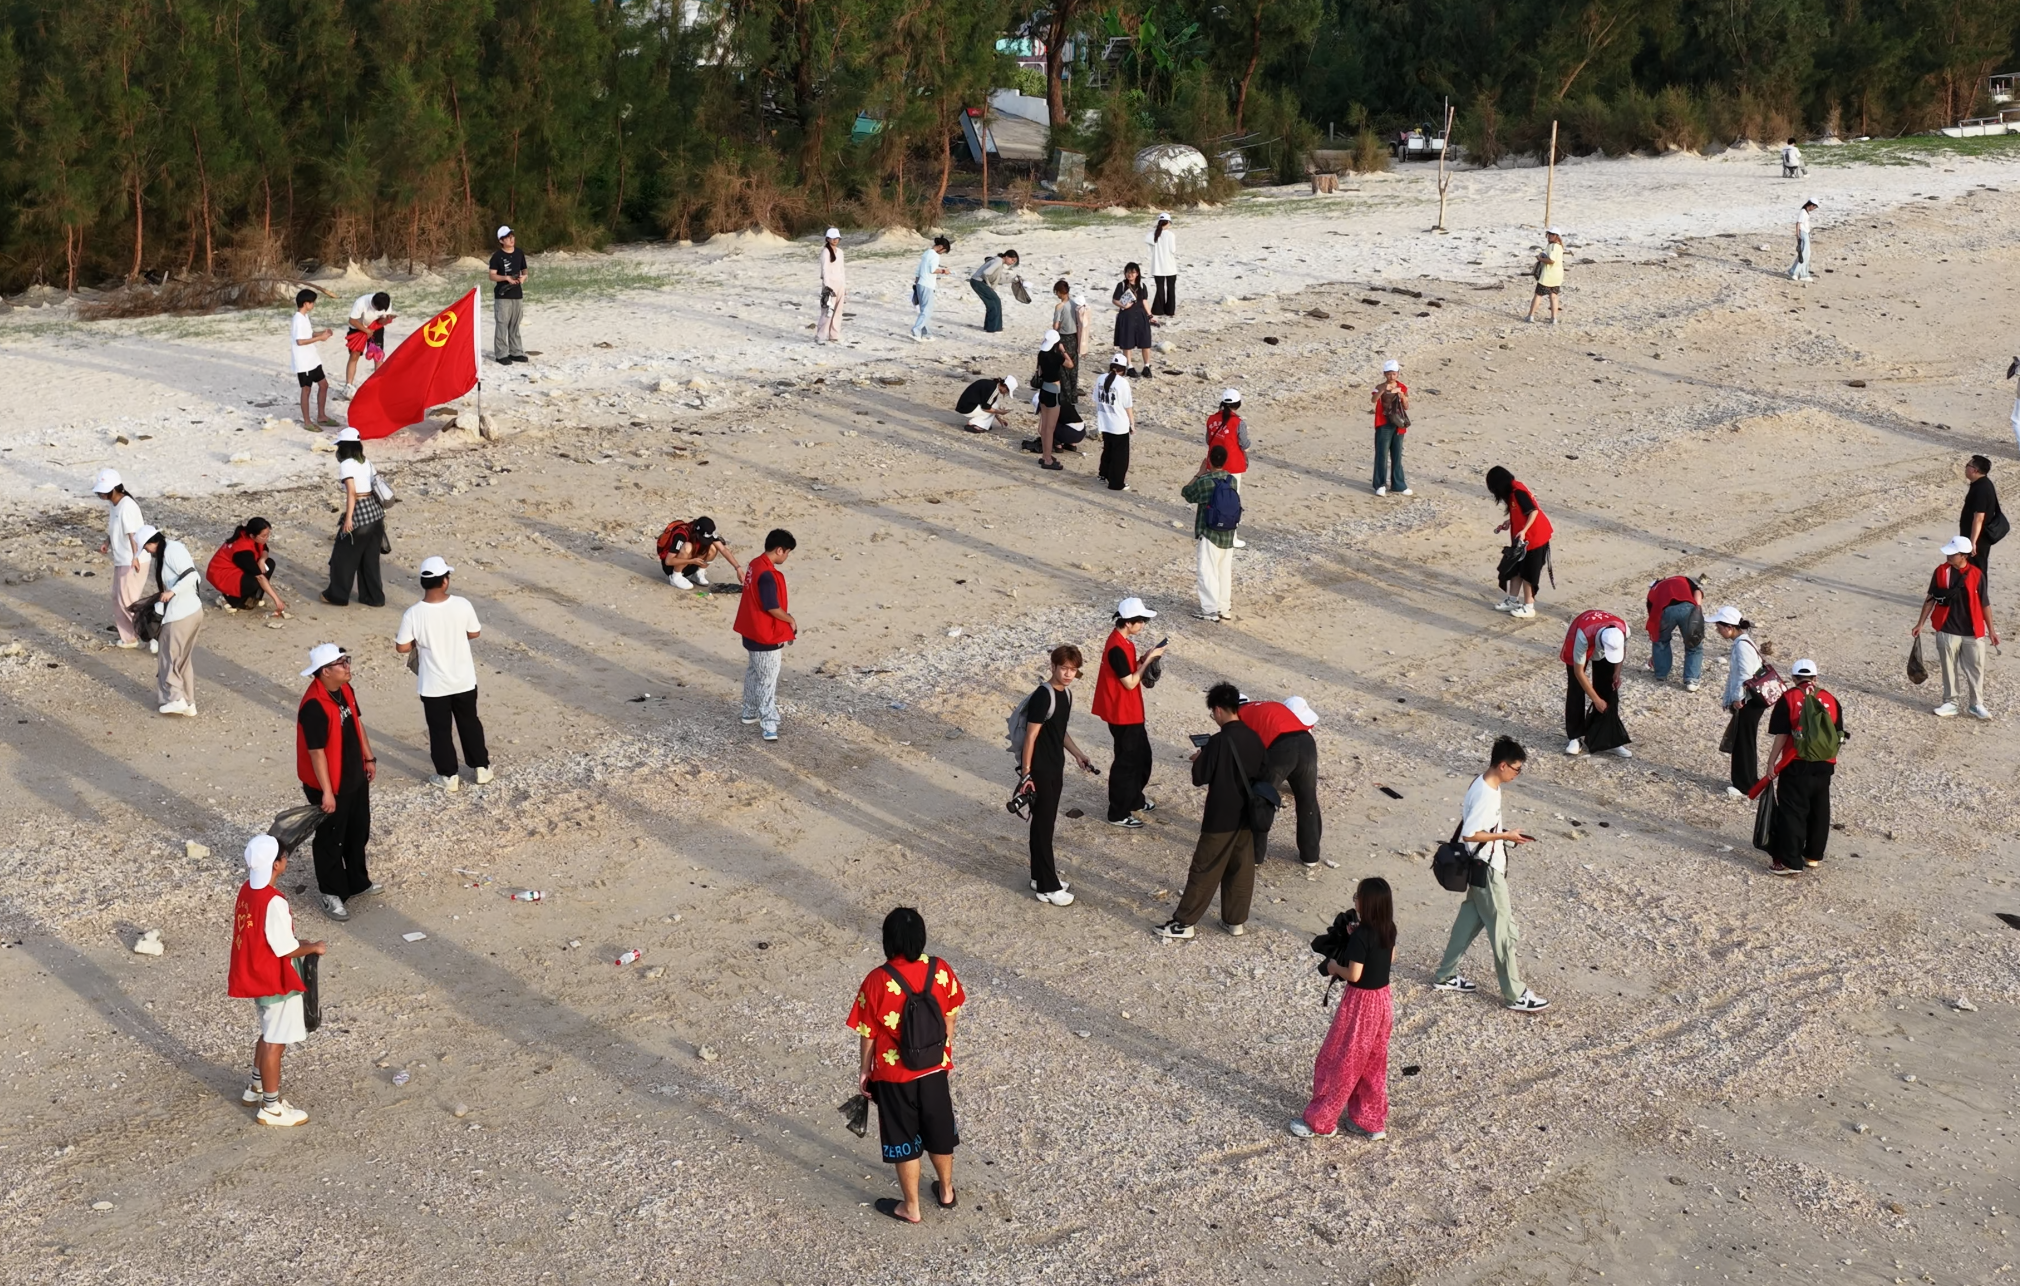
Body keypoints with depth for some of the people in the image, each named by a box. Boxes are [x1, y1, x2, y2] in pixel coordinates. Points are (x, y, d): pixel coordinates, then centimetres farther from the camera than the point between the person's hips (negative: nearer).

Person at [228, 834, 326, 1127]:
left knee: (269, 1035, 26)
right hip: (276, 981, -9)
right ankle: (271, 1107, 14)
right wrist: (314, 947, -6)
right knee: (275, 1042, 4)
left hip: (254, 974, 9)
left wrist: (296, 941, 13)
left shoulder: (247, 890, -1)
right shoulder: (273, 902, -29)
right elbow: (285, 949, -23)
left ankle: (256, 1087, 40)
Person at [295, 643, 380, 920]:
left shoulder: (345, 690, -3)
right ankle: (332, 893, 24)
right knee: (330, 840, 8)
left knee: (358, 832, 23)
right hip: (330, 785, -9)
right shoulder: (314, 706, -30)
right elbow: (316, 752, -26)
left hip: (355, 777, 9)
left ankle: (357, 880, 43)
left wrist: (368, 757, 17)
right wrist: (326, 792, -22)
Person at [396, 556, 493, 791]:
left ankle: (448, 776, 25)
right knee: (470, 723, 22)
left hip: (434, 685, -2)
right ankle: (482, 768, 33)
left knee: (440, 730, 16)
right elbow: (474, 633, -1)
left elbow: (402, 648, -11)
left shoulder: (413, 614, -20)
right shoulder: (462, 605, -17)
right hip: (464, 680, 2)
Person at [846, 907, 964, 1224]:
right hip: (934, 1069, 4)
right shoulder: (941, 971, -12)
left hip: (894, 1075, -3)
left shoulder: (877, 981, -23)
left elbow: (868, 1034, -12)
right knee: (939, 1130, 23)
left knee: (903, 1140, 14)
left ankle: (911, 1207, 27)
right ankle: (946, 1191, 42)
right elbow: (949, 1019, 0)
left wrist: (864, 1070, 3)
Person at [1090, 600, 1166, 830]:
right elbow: (1130, 682, -22)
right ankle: (1118, 814, 12)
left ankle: (1135, 799, 40)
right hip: (1122, 714, -10)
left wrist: (1144, 658, 0)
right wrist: (1148, 659, -17)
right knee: (1126, 761, 1)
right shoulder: (1117, 648, -26)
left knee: (1142, 755, 22)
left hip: (1131, 711, 10)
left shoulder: (1123, 641, 5)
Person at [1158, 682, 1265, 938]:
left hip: (1221, 818, -6)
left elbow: (1200, 778, -16)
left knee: (1204, 871, 1)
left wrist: (1199, 759, 4)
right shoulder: (1254, 738, 0)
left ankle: (1184, 922, 8)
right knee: (1241, 869, 14)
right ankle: (1236, 920, 22)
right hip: (1246, 815, 6)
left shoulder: (1218, 741, -21)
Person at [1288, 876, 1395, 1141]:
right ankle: (1372, 1122, 28)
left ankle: (1320, 1121, 16)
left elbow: (1354, 975, -24)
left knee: (1338, 1062, 6)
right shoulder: (1389, 929, -2)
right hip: (1382, 999, 8)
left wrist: (1333, 967, -5)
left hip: (1360, 1002, -8)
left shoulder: (1361, 935, -25)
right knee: (1372, 1065, 19)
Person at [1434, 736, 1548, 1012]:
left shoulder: (1483, 784, 2)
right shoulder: (1486, 795, -28)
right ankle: (1514, 994, 10)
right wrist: (1505, 836, -20)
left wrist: (1503, 832, 7)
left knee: (1470, 919, 21)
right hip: (1487, 870, -10)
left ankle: (1445, 975, 32)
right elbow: (1469, 834, -28)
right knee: (1504, 930, 0)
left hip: (1483, 866, 10)